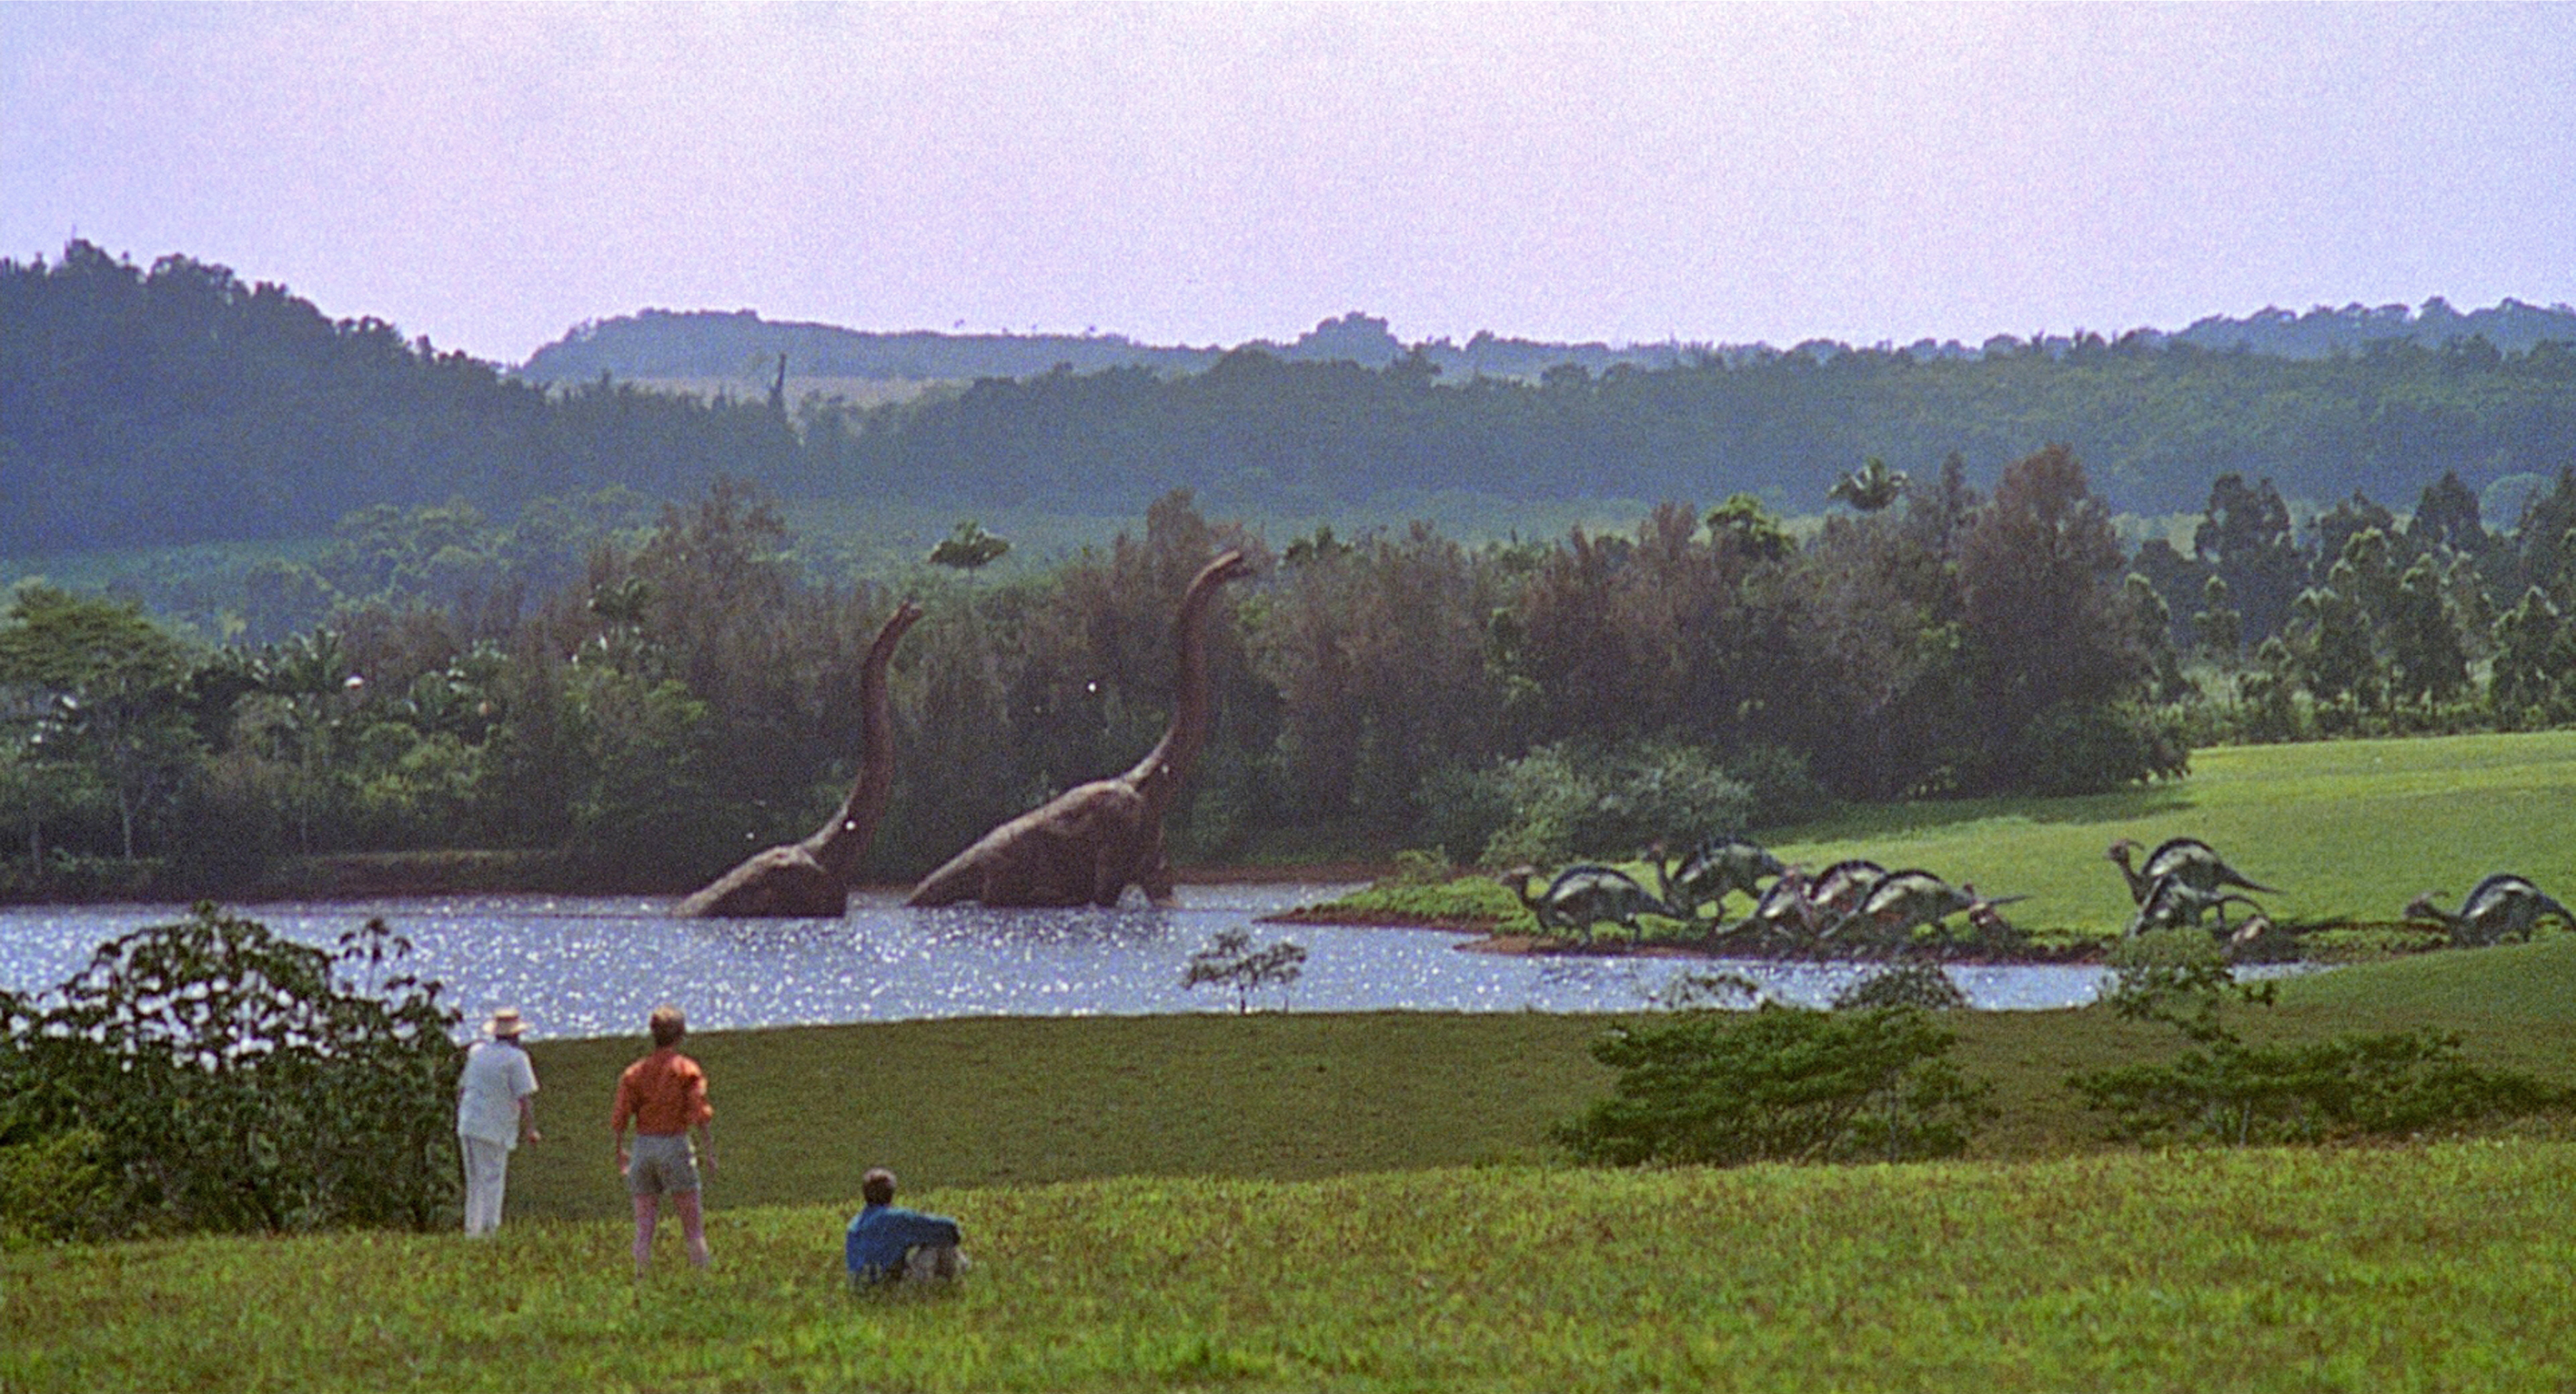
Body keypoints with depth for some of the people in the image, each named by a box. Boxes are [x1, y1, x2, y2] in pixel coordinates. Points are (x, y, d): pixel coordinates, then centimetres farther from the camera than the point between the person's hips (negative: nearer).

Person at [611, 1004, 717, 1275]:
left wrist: (620, 1152, 14)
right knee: (693, 1225, 3)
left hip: (643, 1148, 3)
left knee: (644, 1227, 5)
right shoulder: (687, 1069, -3)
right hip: (675, 1146, -3)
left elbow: (619, 1119, 2)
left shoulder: (635, 1072, 6)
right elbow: (702, 1115, -11)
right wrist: (709, 1152, -7)